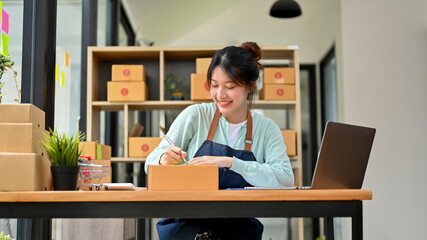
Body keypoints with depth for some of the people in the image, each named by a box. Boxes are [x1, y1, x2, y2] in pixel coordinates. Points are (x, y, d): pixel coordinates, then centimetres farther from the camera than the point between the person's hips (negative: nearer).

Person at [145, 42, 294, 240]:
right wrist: (164, 160, -19)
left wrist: (231, 162, -21)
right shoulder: (195, 115, 2)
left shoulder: (266, 129, 3)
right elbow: (150, 164, 4)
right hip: (185, 222, 0)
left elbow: (285, 179, -12)